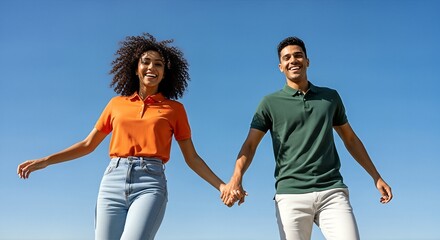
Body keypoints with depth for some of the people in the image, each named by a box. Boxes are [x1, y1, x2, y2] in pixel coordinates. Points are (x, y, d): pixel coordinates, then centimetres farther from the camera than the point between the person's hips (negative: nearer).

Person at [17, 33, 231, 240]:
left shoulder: (174, 109, 12)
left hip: (150, 184, -2)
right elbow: (88, 144, 22)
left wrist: (221, 186, 3)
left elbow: (191, 158, 13)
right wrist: (46, 161, 13)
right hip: (113, 182, 3)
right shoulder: (116, 104, 17)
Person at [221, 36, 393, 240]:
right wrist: (236, 179, -19)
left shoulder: (330, 97, 16)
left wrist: (376, 177, 21)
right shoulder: (270, 103, 7)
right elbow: (250, 145, 0)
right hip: (291, 195, -1)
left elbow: (350, 139, 23)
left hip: (332, 192, 2)